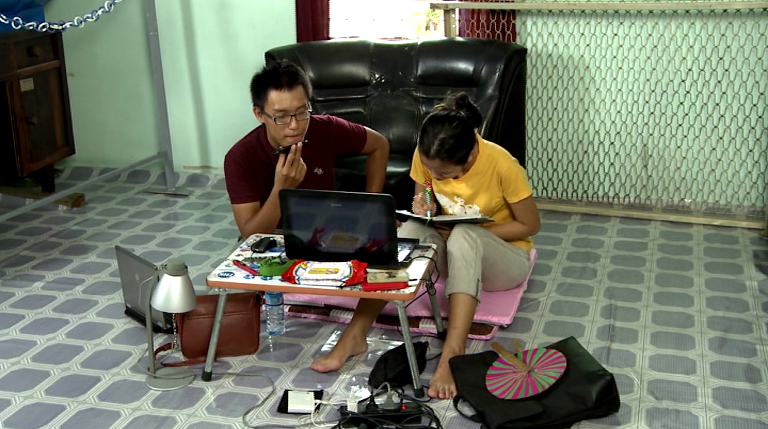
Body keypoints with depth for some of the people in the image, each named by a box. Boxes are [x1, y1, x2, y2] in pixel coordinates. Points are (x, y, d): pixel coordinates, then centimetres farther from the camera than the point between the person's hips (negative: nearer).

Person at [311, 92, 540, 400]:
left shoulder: (500, 164, -25)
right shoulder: (426, 156, -14)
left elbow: (530, 224, -14)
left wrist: (468, 233, -22)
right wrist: (423, 207, -21)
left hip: (503, 258, -3)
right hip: (453, 251, 4)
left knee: (463, 237, -38)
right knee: (412, 229, -30)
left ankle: (452, 354, -45)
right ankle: (354, 335, -32)